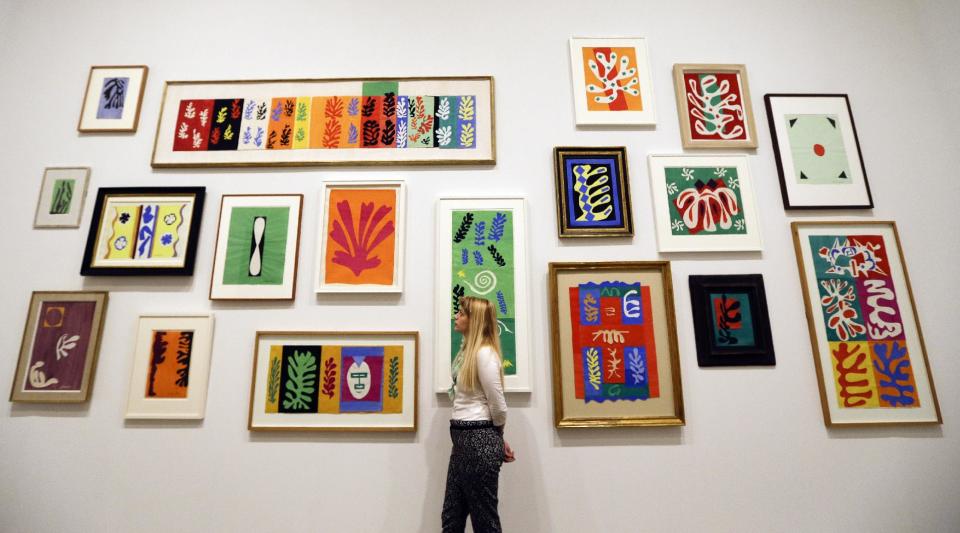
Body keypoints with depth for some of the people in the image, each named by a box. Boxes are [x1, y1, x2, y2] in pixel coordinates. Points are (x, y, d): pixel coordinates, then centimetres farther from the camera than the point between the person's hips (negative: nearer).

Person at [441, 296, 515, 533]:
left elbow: (498, 406, -15)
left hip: (479, 441, -9)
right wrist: (498, 440, 15)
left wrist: (498, 438, 3)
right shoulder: (468, 351, 13)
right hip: (464, 440, 10)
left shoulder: (484, 353, -17)